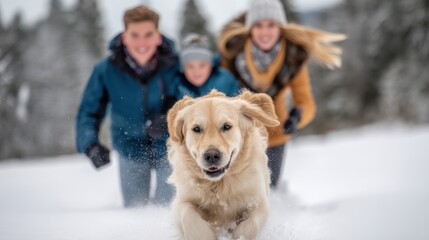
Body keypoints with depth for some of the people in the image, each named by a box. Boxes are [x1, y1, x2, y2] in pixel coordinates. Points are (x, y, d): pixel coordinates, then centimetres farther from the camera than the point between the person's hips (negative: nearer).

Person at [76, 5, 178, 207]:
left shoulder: (174, 64, -21)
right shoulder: (106, 70, -18)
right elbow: (89, 112, -9)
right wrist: (90, 145, -28)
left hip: (168, 147, -1)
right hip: (130, 149, 1)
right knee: (134, 208, 12)